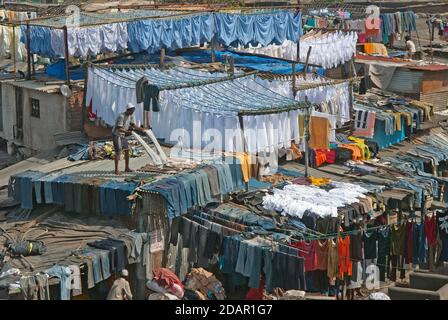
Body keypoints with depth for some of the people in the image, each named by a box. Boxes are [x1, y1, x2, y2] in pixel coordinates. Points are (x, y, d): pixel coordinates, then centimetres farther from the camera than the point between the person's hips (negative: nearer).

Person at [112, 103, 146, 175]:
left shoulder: (131, 116, 0)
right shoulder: (121, 117, -27)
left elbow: (133, 125, 6)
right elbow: (119, 129, -30)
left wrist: (141, 129, -8)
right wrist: (127, 132, -41)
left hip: (123, 135, 9)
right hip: (116, 134, -9)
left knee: (127, 150, 9)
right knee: (118, 152, -12)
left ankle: (127, 168, 20)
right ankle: (116, 170, -8)